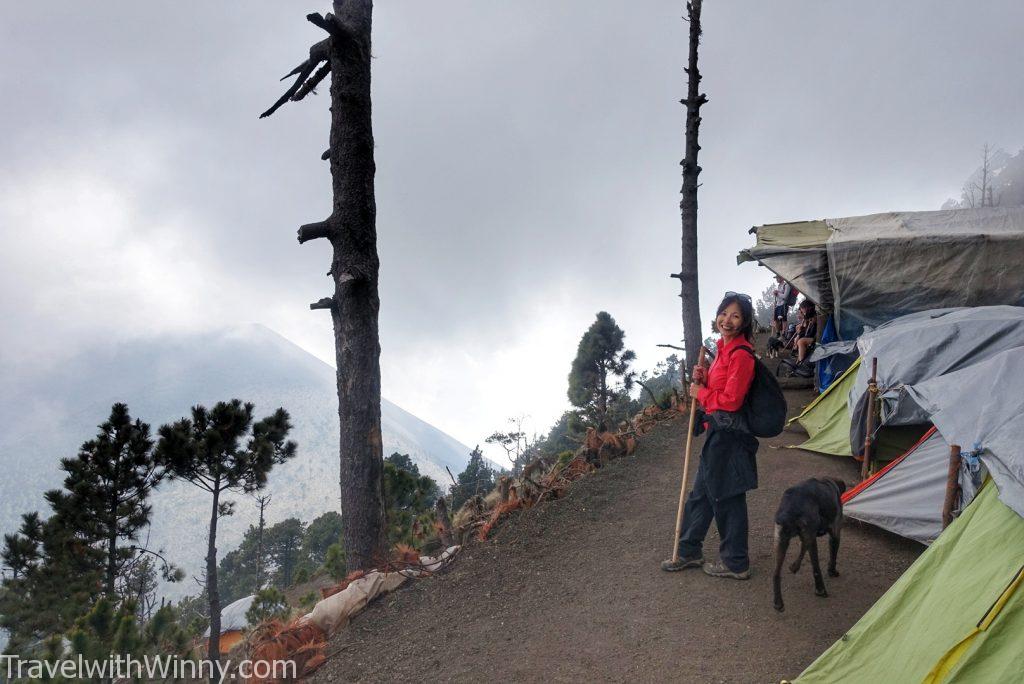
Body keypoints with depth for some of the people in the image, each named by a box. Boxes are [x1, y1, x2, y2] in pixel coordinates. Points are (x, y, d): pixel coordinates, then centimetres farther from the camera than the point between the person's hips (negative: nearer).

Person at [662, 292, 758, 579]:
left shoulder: (741, 354, -19)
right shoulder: (724, 348, 11)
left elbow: (730, 400, -22)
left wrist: (700, 393, -8)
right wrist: (703, 379, 0)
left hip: (728, 434, -10)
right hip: (717, 431, 10)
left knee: (727, 499, 3)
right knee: (701, 492, 18)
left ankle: (735, 564, 17)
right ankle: (689, 552, 32)